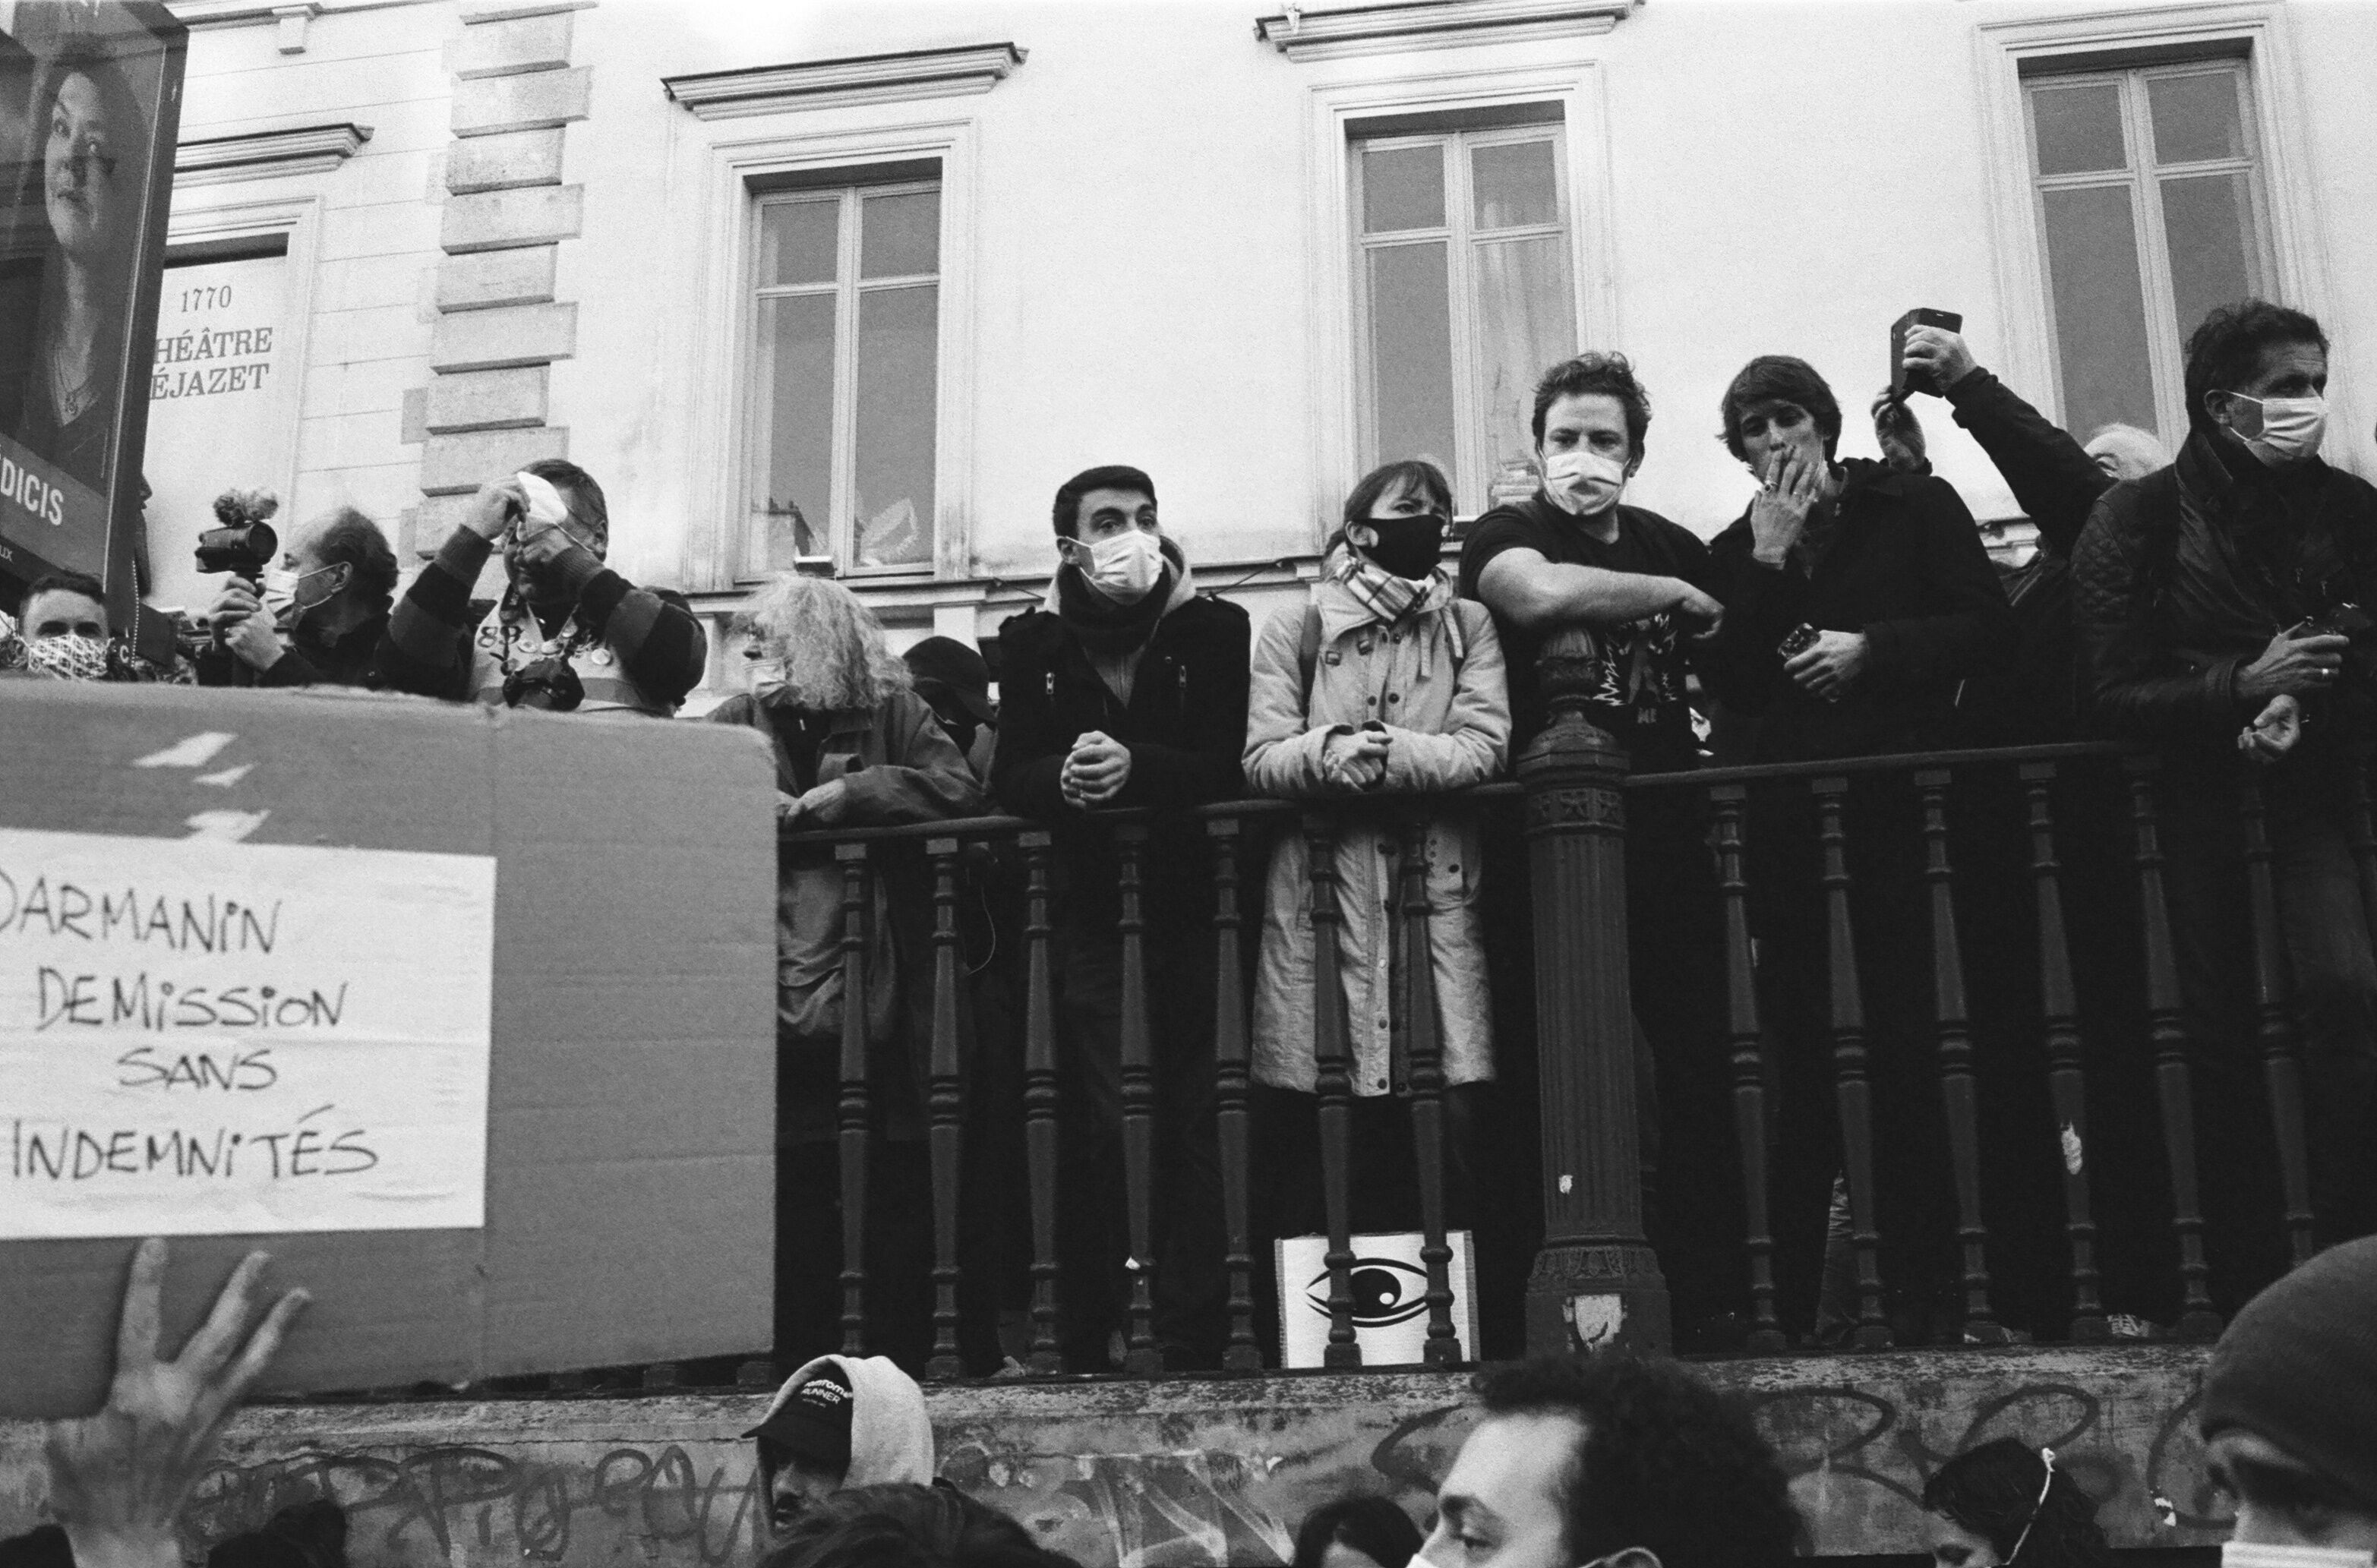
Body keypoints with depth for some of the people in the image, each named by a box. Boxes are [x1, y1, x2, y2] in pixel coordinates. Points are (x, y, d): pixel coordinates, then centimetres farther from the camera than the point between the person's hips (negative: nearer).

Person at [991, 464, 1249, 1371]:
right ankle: (1087, 1343, 1)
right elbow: (1008, 775, 1)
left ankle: (1194, 1342, -2)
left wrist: (1133, 767, -22)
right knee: (1091, 1119, -5)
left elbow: (1225, 764, -4)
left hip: (1185, 893, 0)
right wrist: (1065, 777, -21)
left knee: (1191, 1112, -6)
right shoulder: (1033, 640, 10)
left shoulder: (1213, 627, 6)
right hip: (1082, 895, 1)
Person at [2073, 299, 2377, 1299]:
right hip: (2194, 791, -1)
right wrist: (2244, 683, -19)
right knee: (2221, 1032, 0)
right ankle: (2248, 1291, 9)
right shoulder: (2137, 519, -5)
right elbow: (2114, 697, -7)